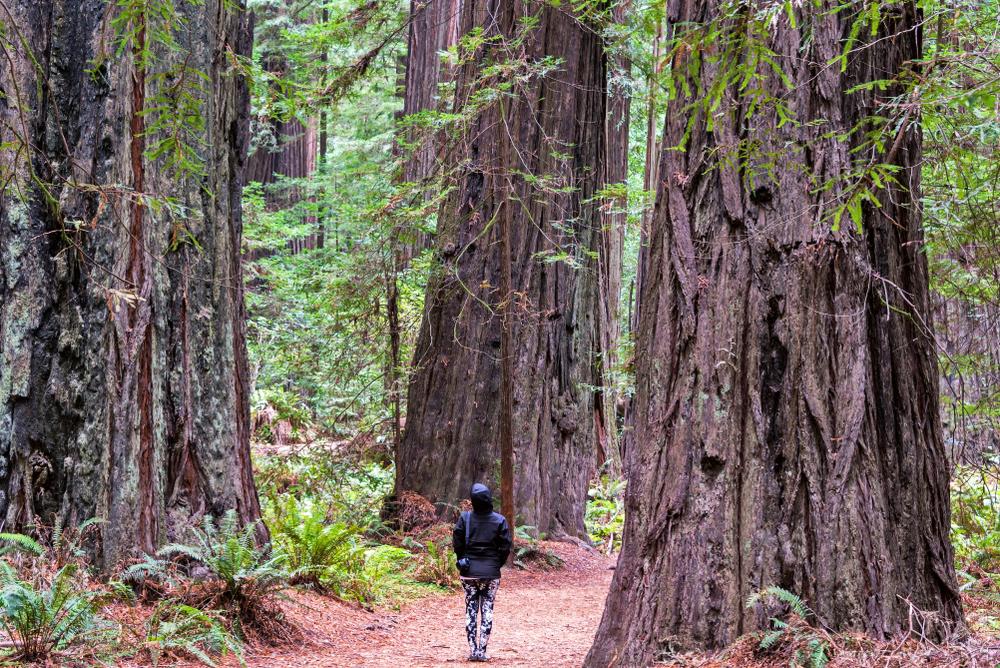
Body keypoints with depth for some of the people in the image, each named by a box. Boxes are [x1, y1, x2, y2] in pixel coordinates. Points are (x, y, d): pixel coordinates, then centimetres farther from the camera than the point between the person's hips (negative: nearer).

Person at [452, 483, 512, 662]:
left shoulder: (465, 518, -7)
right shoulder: (500, 520, -8)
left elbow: (457, 543, -4)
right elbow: (505, 547, -6)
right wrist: (497, 565, 10)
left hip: (469, 572, 1)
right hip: (491, 573, -1)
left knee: (471, 610, 8)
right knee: (487, 611, 6)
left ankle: (473, 650, 4)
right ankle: (482, 651, 3)